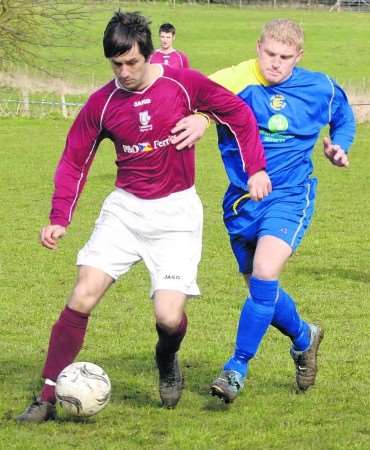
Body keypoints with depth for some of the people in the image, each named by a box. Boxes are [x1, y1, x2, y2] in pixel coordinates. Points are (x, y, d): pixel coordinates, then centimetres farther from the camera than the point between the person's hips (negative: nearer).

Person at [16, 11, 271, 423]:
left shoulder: (184, 84, -8)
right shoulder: (102, 103, -3)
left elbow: (238, 113, 4)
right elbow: (74, 161, 5)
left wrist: (255, 168, -1)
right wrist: (59, 219, -6)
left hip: (176, 213, -2)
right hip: (125, 207, 2)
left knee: (169, 315, -13)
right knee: (83, 296, -13)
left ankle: (167, 361, 25)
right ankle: (47, 398, -7)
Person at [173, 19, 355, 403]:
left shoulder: (320, 89, -3)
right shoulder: (237, 80, -13)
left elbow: (344, 118, 19)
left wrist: (338, 146, 0)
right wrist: (197, 118, -52)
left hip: (289, 196, -2)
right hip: (241, 200, 2)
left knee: (264, 273, -24)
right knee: (260, 288, 13)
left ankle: (238, 367, -12)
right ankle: (303, 337, 44)